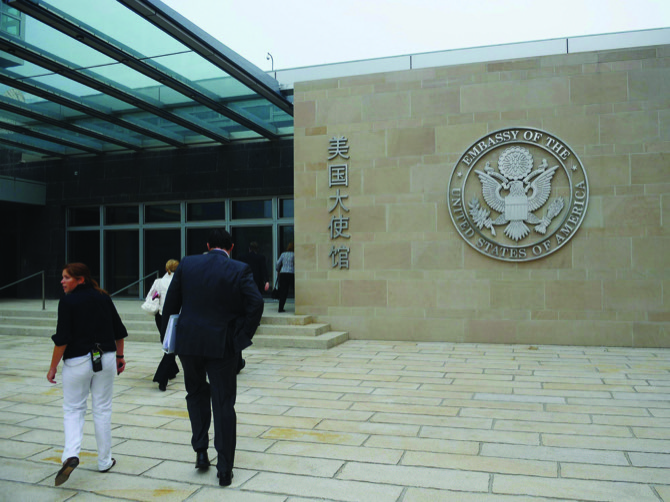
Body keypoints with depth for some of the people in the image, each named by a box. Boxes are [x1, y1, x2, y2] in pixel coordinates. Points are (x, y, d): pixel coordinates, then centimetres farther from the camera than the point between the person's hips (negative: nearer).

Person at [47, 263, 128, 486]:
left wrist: (53, 367, -4)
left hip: (77, 362, -4)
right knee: (102, 409, 12)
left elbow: (62, 339, -14)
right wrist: (119, 356, 18)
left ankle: (71, 455, -11)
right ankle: (104, 461, 20)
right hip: (106, 359, 4)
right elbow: (119, 332, 8)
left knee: (73, 409, 10)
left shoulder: (68, 302, -10)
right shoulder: (103, 297, 4)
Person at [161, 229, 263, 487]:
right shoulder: (240, 270, -7)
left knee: (196, 393, 25)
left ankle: (200, 451, 21)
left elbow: (171, 302, 2)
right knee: (224, 404, 6)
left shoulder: (186, 264, 0)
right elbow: (255, 303, -16)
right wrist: (243, 336, -4)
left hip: (188, 342, 2)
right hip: (222, 345, -2)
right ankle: (225, 470, 10)